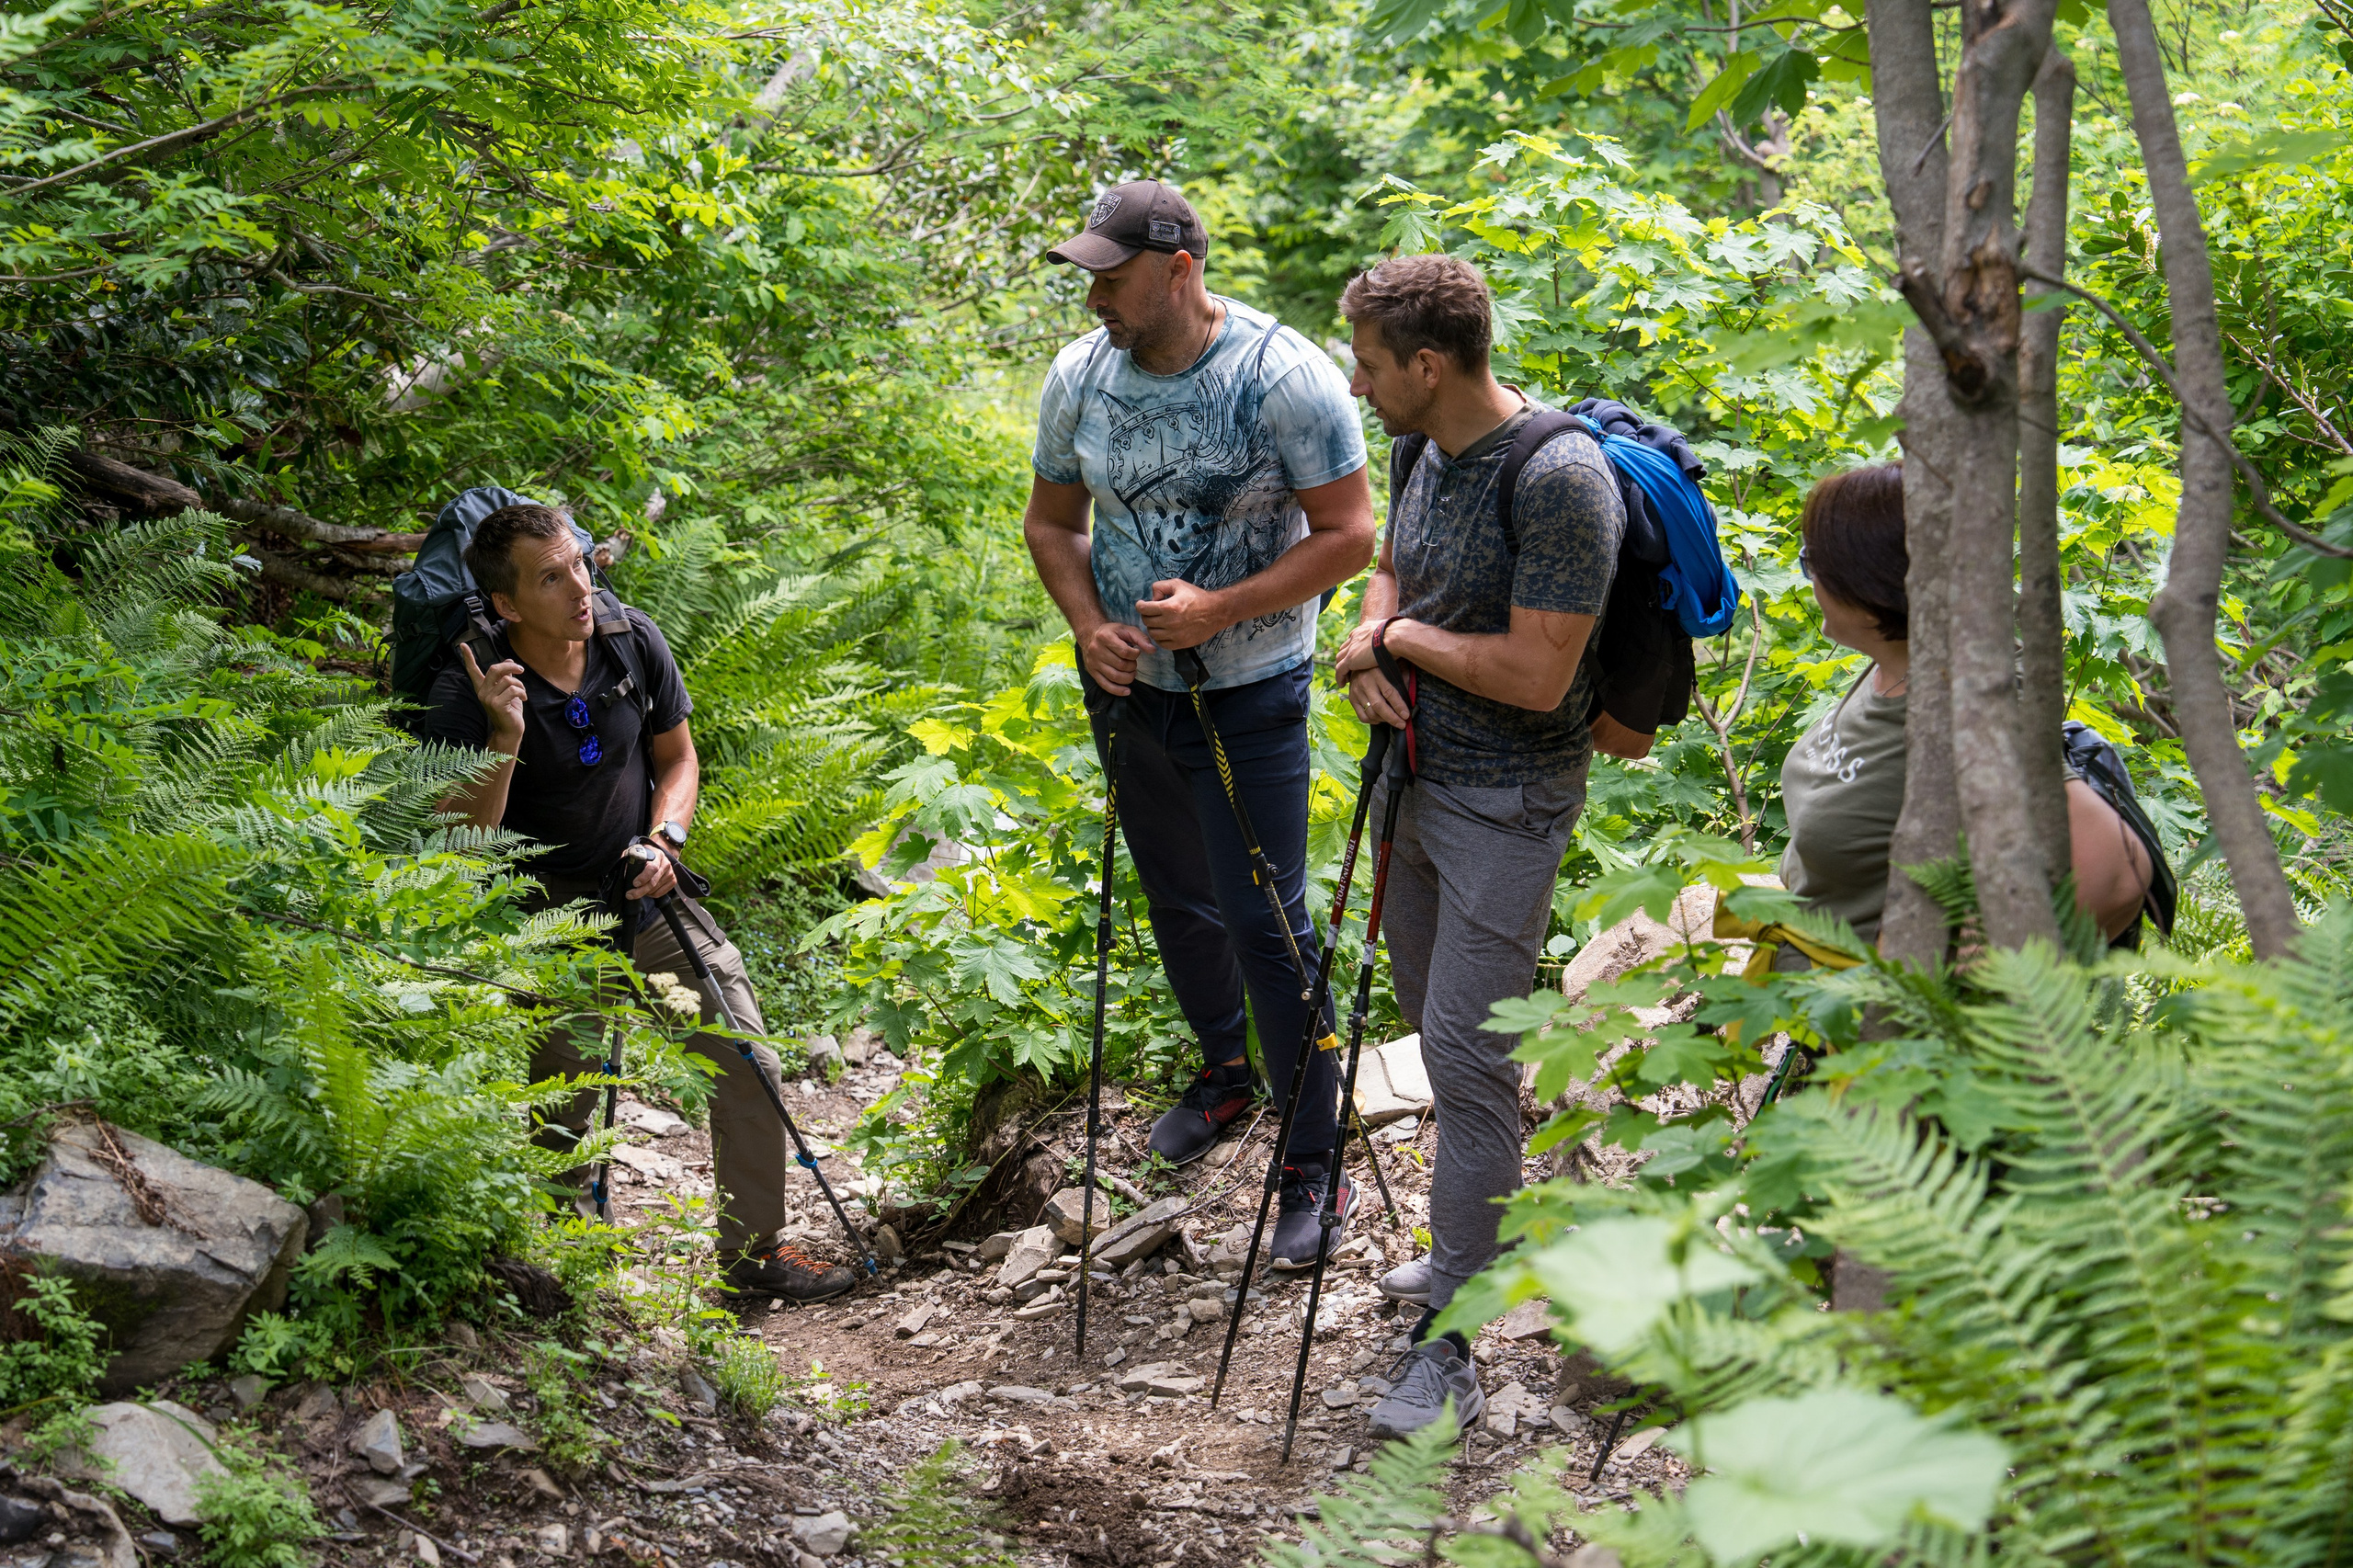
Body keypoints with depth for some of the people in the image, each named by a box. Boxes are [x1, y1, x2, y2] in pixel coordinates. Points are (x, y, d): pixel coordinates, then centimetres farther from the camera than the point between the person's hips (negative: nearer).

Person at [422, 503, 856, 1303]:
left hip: (644, 890, 4)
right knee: (560, 1102, -5)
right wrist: (504, 741, -36)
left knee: (749, 1064, 0)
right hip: (546, 912, -4)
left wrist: (664, 838, -9)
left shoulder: (634, 643, -7)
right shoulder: (468, 695, -19)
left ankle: (754, 1250, 15)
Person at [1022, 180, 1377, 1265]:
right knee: (1176, 902, 20)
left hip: (1249, 697, -5)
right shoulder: (1079, 376, -3)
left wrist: (1218, 610, -24)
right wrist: (1088, 626, -8)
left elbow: (1348, 534, -16)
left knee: (1267, 924, -4)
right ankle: (1224, 1072, 45)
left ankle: (1316, 1163, 8)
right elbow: (1052, 521, 10)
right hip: (1130, 687, 5)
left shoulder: (1284, 375, -18)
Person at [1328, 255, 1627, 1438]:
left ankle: (1448, 1347, -3)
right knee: (1434, 1023, 20)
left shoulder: (1560, 479, -23)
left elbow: (1536, 675, -27)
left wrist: (1400, 638, -14)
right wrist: (1371, 653, -3)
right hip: (1420, 777, 9)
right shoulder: (1427, 450, 4)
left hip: (1505, 806, -9)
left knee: (1468, 1057, -9)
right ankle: (1475, 1241, 39)